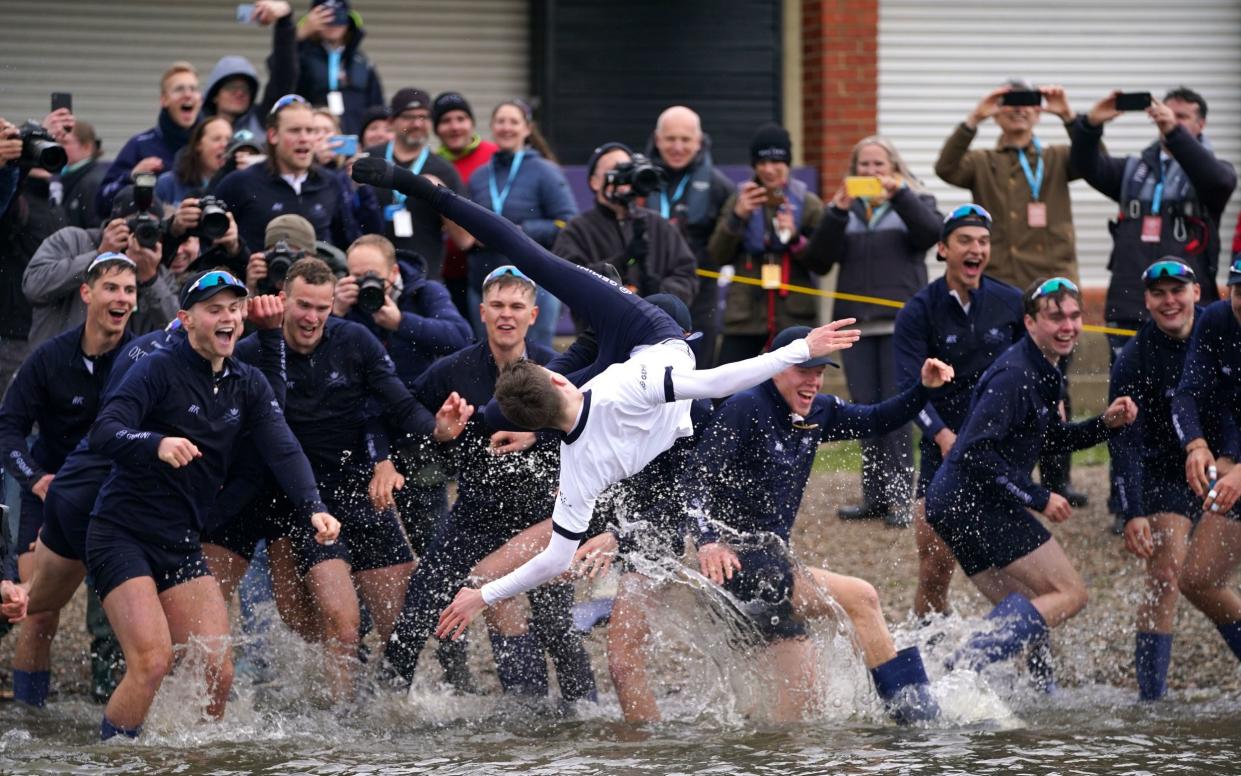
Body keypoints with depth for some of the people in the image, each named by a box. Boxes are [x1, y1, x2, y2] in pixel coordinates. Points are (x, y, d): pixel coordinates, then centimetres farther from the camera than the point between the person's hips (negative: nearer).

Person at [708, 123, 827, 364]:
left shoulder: (808, 203, 2)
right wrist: (737, 216, -13)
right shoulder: (740, 200, 5)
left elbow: (823, 264, 1)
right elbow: (718, 256, 0)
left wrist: (796, 238, -17)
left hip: (794, 317, -1)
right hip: (745, 315, 1)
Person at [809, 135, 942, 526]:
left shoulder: (913, 203, 10)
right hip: (857, 323, 3)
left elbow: (931, 232, -11)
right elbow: (822, 253, 1)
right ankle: (875, 495, 8)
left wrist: (899, 193, -17)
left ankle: (899, 497, -7)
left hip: (900, 322, -3)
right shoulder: (846, 208, 15)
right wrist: (837, 212, -13)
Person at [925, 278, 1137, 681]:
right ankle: (965, 667, -20)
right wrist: (1038, 498, -18)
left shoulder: (1042, 374, 15)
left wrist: (1105, 423, 9)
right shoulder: (1014, 376, -18)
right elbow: (976, 453, -24)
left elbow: (1055, 438, 28)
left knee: (1022, 609, 22)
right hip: (975, 502, -10)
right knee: (1069, 594, -9)